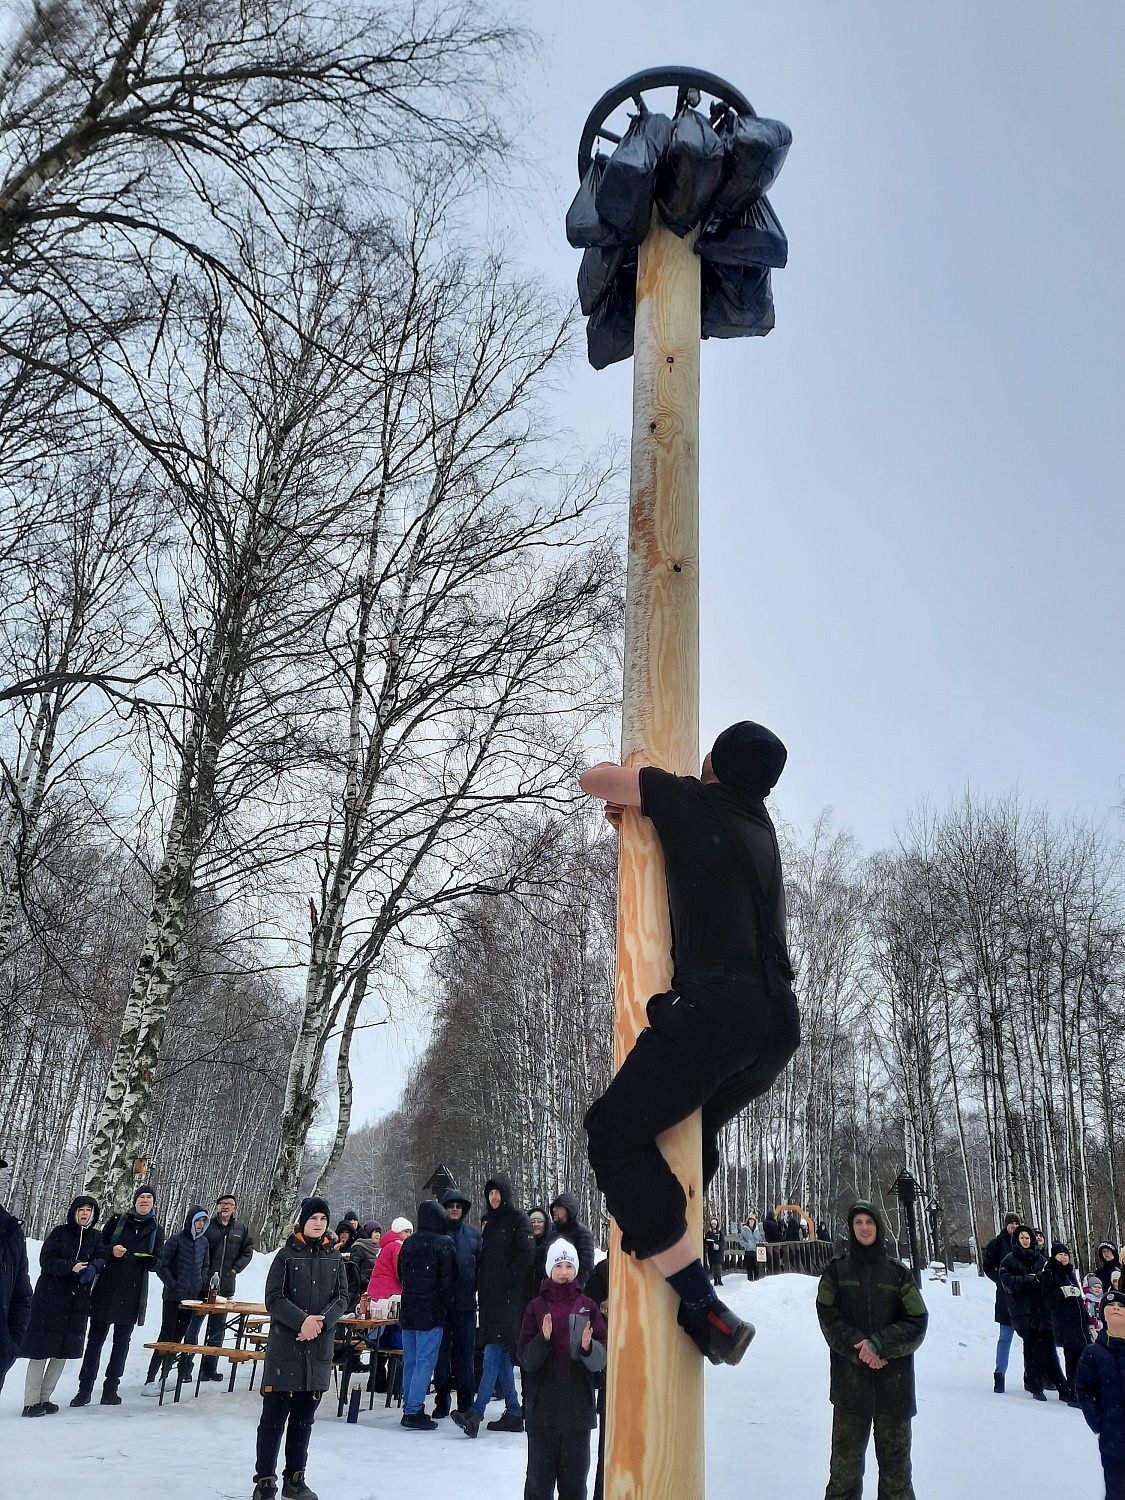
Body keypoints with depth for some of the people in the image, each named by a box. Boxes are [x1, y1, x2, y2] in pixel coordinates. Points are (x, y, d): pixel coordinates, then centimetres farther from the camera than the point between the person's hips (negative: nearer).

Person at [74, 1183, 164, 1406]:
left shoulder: (156, 1230, 7)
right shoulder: (117, 1220, 3)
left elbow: (158, 1262, 8)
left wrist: (151, 1260, -14)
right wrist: (111, 1251, -14)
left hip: (133, 1293, 1)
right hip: (106, 1288, -1)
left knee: (122, 1341, 5)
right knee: (95, 1338, 2)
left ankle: (111, 1387, 15)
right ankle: (85, 1388, 11)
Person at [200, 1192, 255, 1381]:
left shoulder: (242, 1229, 8)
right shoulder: (207, 1226, -3)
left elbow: (248, 1251, 13)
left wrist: (236, 1268, 1)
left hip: (225, 1286, 4)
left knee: (218, 1327, 9)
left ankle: (209, 1368, 17)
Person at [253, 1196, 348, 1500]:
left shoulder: (334, 1258, 7)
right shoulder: (287, 1255, -4)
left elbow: (342, 1297, 4)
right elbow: (273, 1298, -9)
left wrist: (322, 1321, -15)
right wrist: (302, 1320, -22)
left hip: (319, 1349, 4)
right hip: (285, 1347, -4)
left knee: (304, 1416, 12)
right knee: (275, 1415, 0)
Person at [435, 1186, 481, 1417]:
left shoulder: (473, 1233, 9)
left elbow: (482, 1264, 13)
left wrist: (476, 1286, 2)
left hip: (466, 1302, 1)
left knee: (465, 1351, 6)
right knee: (441, 1350, 4)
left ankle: (465, 1401, 15)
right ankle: (442, 1400, 15)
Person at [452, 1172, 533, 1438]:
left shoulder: (518, 1219, -4)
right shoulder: (490, 1223, 18)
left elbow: (526, 1254, -13)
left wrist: (506, 1280, -16)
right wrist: (482, 1283, 9)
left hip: (508, 1296, -8)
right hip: (490, 1296, 8)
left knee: (493, 1354, -12)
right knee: (501, 1356, 8)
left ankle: (475, 1414, -18)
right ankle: (513, 1413, 13)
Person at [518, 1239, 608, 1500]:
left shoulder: (588, 1306, 4)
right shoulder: (537, 1307, 2)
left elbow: (601, 1360, -1)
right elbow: (526, 1359, -3)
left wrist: (588, 1347, -21)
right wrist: (544, 1339, -20)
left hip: (578, 1407, 1)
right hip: (543, 1407, -1)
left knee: (575, 1479, 7)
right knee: (540, 1477, 2)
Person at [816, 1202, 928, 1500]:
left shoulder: (898, 1273, 5)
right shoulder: (836, 1270, 4)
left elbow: (917, 1322, -1)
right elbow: (829, 1318, -2)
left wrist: (878, 1344, -14)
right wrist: (859, 1349, -16)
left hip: (893, 1382, 1)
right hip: (850, 1381, 0)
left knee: (895, 1458, 7)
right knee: (846, 1458, 4)